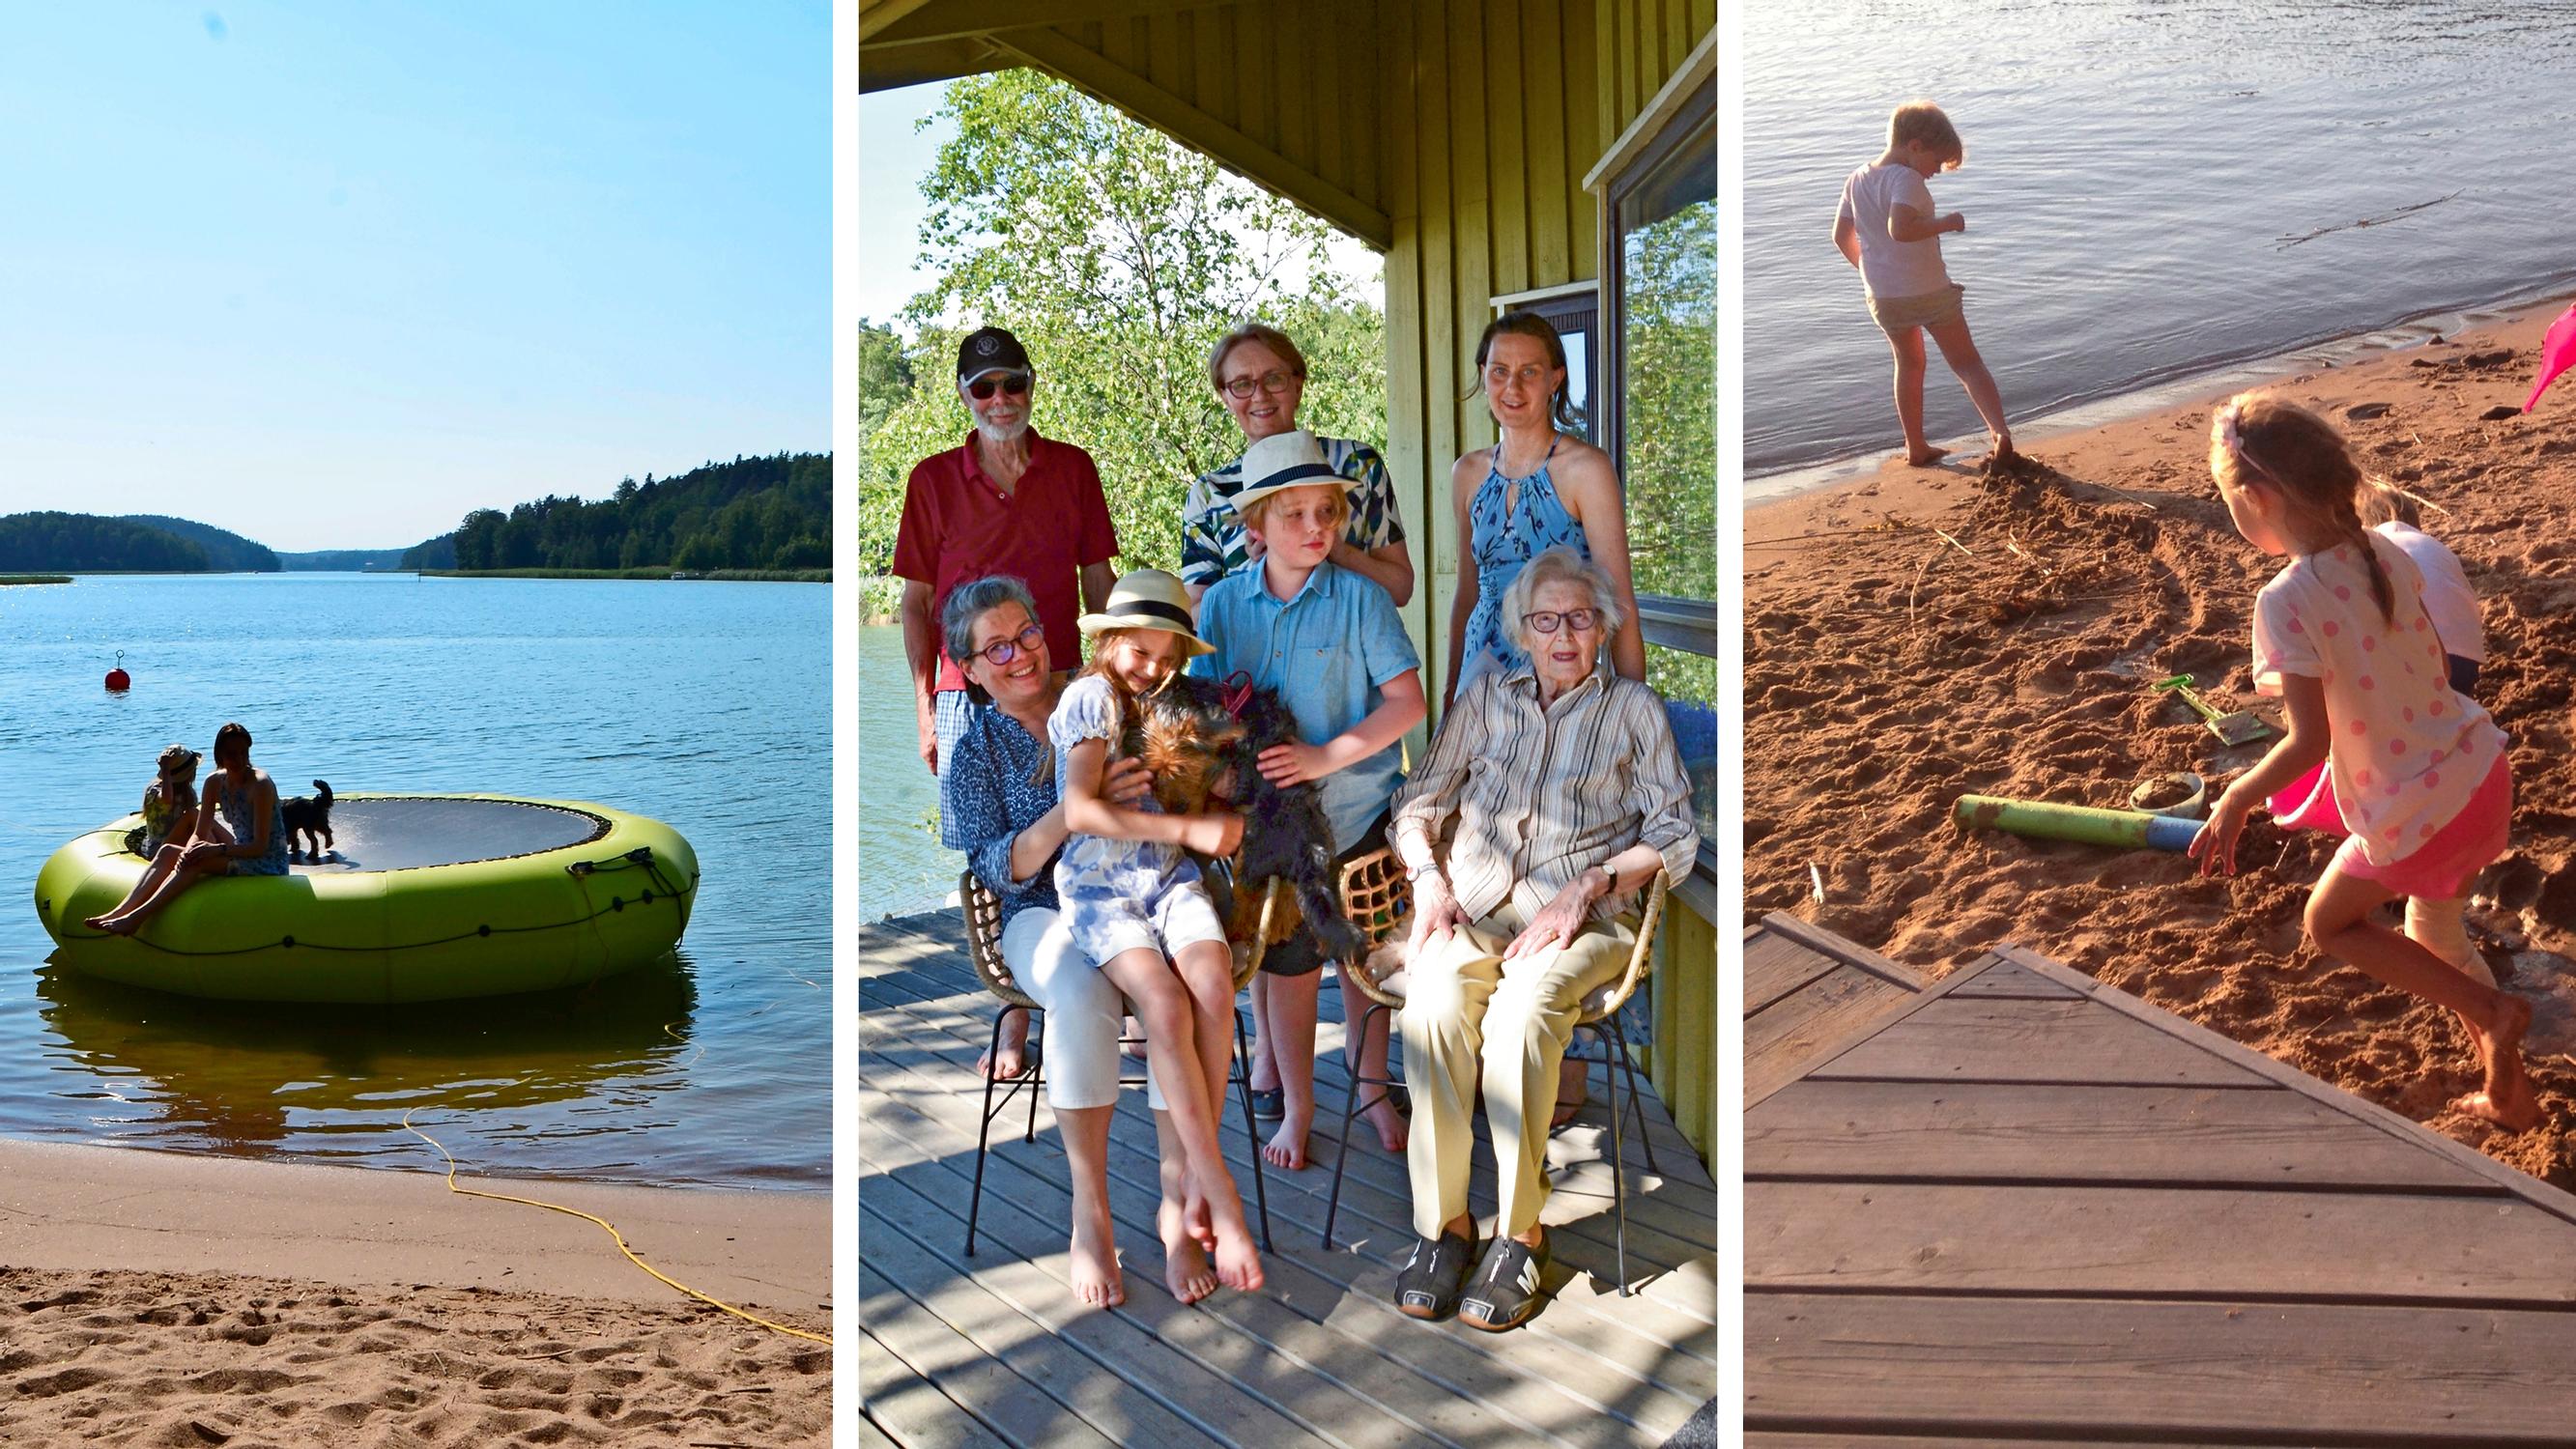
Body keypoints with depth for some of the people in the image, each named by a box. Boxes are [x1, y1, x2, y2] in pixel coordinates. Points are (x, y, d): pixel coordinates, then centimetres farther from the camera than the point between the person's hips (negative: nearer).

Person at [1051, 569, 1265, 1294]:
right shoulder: (1090, 699, -3)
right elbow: (1081, 810, -16)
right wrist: (1189, 829, -19)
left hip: (1170, 879, 5)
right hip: (1098, 887, -4)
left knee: (1215, 990, -25)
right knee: (1166, 1004, -29)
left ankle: (1189, 1199, -19)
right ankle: (1223, 1204, -26)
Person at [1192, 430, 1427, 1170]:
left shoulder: (1360, 597, -10)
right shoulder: (1224, 602, -1)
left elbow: (1408, 701, -13)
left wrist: (1327, 756, -21)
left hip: (1356, 809, -1)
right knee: (1288, 961, 10)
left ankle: (1372, 1086, 33)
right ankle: (1295, 1106, 26)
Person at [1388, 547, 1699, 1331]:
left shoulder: (1633, 709, 13)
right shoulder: (1485, 698, 21)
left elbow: (1674, 837, 5)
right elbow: (1419, 803, 19)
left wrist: (1587, 888, -9)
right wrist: (1428, 876, -1)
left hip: (1577, 915, -2)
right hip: (1470, 904, 2)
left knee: (1522, 1009, -36)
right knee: (1434, 1001, -33)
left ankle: (1520, 1229, -24)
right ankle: (1441, 1220, -24)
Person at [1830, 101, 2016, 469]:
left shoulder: (1857, 181, 6)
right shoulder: (1906, 179, -17)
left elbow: (1841, 236, 13)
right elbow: (1900, 229, -33)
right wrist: (1947, 222, -21)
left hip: (1883, 296, 6)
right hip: (1929, 290, -6)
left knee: (1909, 363, 23)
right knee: (1967, 362, 5)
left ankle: (1917, 448, 24)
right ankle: (2000, 432, -9)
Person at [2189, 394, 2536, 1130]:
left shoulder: (2284, 604, -25)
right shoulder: (2387, 555, -3)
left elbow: (2309, 742, -25)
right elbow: (2438, 665, 9)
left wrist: (2233, 804, -12)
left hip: (2415, 814, -7)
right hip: (2482, 767, 7)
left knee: (2330, 924, 20)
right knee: (2431, 924, 28)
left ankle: (2491, 1011, 10)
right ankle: (2509, 1090, 36)